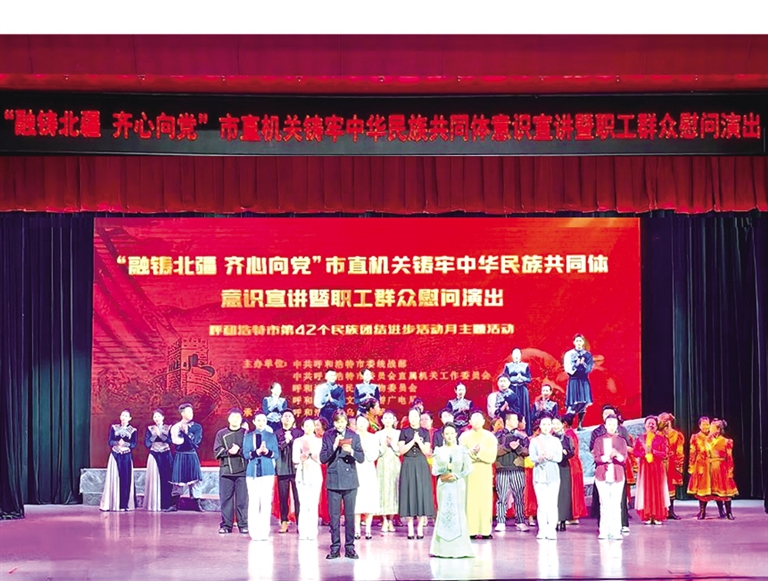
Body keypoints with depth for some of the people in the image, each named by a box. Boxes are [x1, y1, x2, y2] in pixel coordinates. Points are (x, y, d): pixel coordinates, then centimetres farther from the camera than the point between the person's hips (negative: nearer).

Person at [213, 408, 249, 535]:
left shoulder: (246, 433, 7)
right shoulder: (221, 434, 12)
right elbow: (217, 452, 3)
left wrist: (239, 451, -14)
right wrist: (229, 452, -12)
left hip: (242, 471, -1)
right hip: (226, 471, 1)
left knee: (243, 499, -2)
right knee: (226, 499, 1)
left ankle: (243, 525, 3)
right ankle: (226, 525, 6)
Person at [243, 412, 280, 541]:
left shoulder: (271, 436, 9)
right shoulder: (249, 436, 8)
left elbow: (276, 454, 3)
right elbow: (246, 454, -2)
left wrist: (267, 452, -17)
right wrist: (257, 452, -20)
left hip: (267, 472, 0)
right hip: (252, 472, 0)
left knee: (266, 501, -3)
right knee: (253, 501, -4)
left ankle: (264, 531, 0)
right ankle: (254, 532, -1)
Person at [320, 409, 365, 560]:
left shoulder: (354, 436, 5)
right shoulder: (328, 436, 4)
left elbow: (362, 458, 4)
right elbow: (322, 458, 0)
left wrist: (351, 451, -15)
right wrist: (334, 447, -14)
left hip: (350, 481, 0)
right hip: (333, 481, 0)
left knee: (350, 515, 1)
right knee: (334, 515, 1)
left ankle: (350, 547, 8)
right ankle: (335, 548, 7)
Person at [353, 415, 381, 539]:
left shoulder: (373, 438, 9)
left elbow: (374, 456, 1)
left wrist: (365, 448, -11)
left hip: (369, 472, 1)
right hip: (355, 471, -1)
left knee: (370, 500, -2)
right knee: (356, 501, -5)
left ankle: (368, 529, 3)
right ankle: (357, 530, 1)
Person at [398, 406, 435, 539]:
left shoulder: (425, 432, 6)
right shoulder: (404, 431, 5)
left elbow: (427, 452, 0)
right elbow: (401, 451, -3)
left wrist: (419, 441, -13)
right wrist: (413, 441, -12)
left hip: (421, 466, 0)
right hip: (408, 466, 0)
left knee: (422, 493, -3)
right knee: (409, 493, -2)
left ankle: (420, 527, 1)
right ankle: (410, 527, 2)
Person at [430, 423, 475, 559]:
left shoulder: (462, 450, 4)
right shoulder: (438, 451, 7)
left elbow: (468, 468, -1)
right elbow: (434, 469, 2)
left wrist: (456, 476, -11)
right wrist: (443, 472, -16)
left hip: (458, 485, -1)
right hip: (443, 485, 1)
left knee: (458, 514, -4)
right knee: (443, 513, -1)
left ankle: (458, 548, -3)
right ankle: (443, 548, 0)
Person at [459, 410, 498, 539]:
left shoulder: (490, 437, 8)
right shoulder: (464, 436, 8)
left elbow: (492, 457, -3)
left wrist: (479, 451, -14)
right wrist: (473, 452, -16)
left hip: (485, 473, 1)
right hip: (469, 473, -1)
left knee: (485, 500, -4)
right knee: (470, 501, -6)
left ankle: (485, 531, -3)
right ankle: (471, 531, -7)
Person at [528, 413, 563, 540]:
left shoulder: (556, 441, 12)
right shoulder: (535, 441, 9)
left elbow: (559, 457, 2)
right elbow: (532, 457, -2)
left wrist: (550, 456, -18)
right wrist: (540, 458, -24)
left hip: (553, 474, 1)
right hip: (540, 474, -1)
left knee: (552, 504, -6)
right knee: (542, 504, -4)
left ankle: (552, 530, -6)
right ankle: (542, 530, 0)